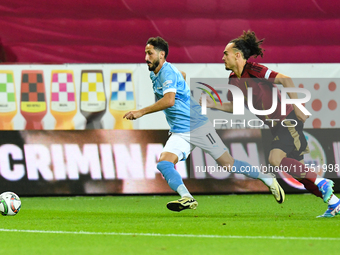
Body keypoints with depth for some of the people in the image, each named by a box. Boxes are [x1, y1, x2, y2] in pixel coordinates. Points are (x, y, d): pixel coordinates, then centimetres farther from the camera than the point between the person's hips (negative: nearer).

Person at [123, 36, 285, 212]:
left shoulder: (167, 72, -17)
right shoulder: (154, 75, 12)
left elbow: (169, 100, -32)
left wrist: (141, 112, -31)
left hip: (197, 126, -8)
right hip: (179, 134, 8)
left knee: (228, 164, -3)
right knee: (163, 163, -19)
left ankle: (268, 179, 14)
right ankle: (187, 198, -32)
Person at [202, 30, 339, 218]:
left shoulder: (253, 70, -15)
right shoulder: (234, 80, 9)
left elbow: (285, 80, -18)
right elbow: (235, 106, 21)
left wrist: (296, 107, -21)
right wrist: (214, 105, 5)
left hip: (289, 120, -8)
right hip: (277, 127, 8)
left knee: (275, 159, -24)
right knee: (296, 171, 4)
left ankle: (322, 183, -15)